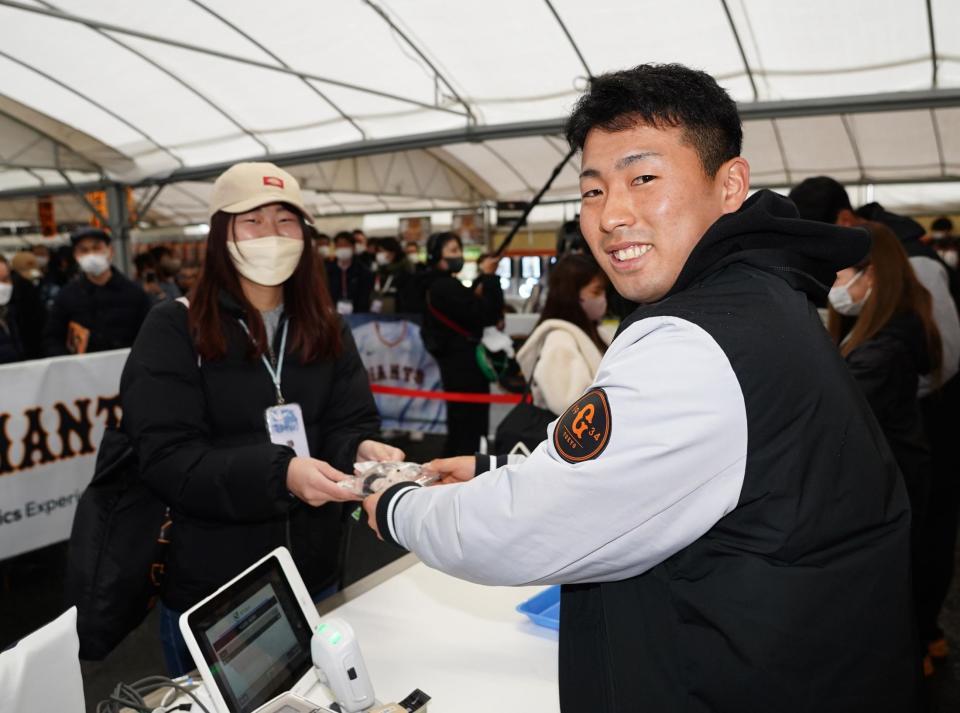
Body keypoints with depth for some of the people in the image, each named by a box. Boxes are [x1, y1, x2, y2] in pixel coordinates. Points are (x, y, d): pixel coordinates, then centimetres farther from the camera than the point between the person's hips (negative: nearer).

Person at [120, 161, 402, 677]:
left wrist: (362, 453, -26)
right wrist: (279, 473, -34)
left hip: (313, 578, 5)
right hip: (209, 589, -4)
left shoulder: (326, 330, 3)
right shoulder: (174, 328, -11)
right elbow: (167, 459, -19)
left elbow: (348, 427, -2)